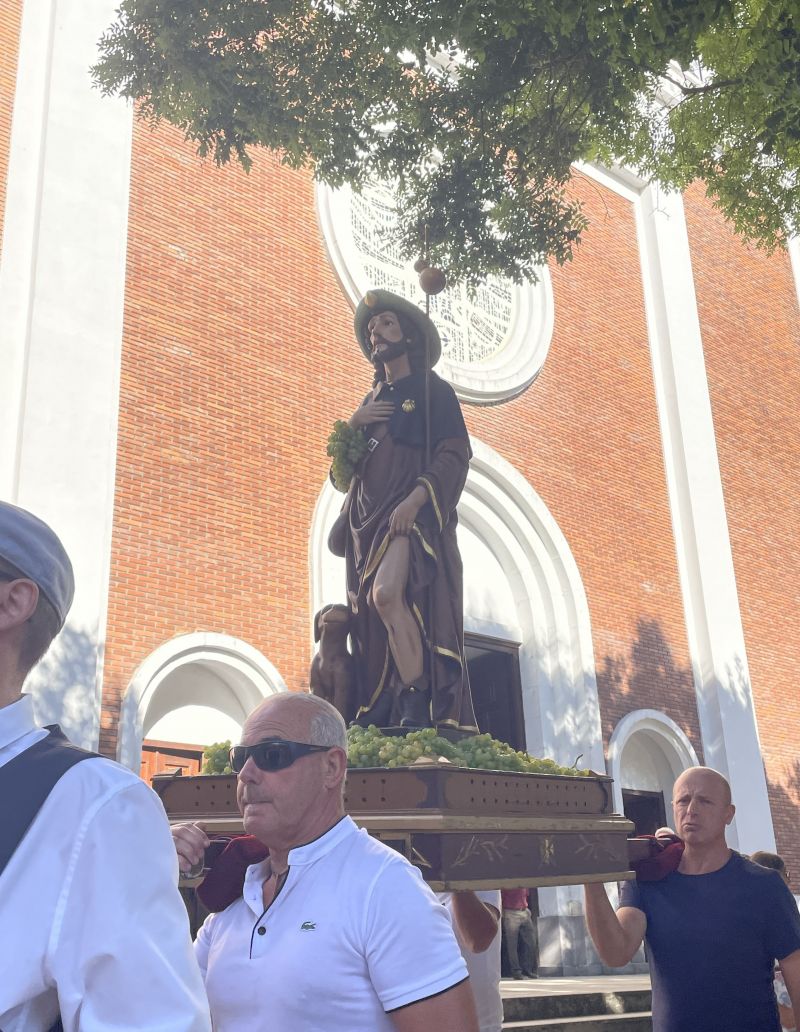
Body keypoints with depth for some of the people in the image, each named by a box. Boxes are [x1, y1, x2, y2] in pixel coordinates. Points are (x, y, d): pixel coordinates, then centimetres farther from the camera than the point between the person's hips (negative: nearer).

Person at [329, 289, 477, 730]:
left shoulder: (434, 391, 6)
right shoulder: (372, 400, 25)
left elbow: (455, 454, -7)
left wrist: (416, 499, -21)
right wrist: (352, 425, 3)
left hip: (412, 512, -6)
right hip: (370, 516, 7)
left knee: (386, 593, -28)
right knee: (370, 610, -3)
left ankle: (418, 704, -23)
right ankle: (382, 713, -1)